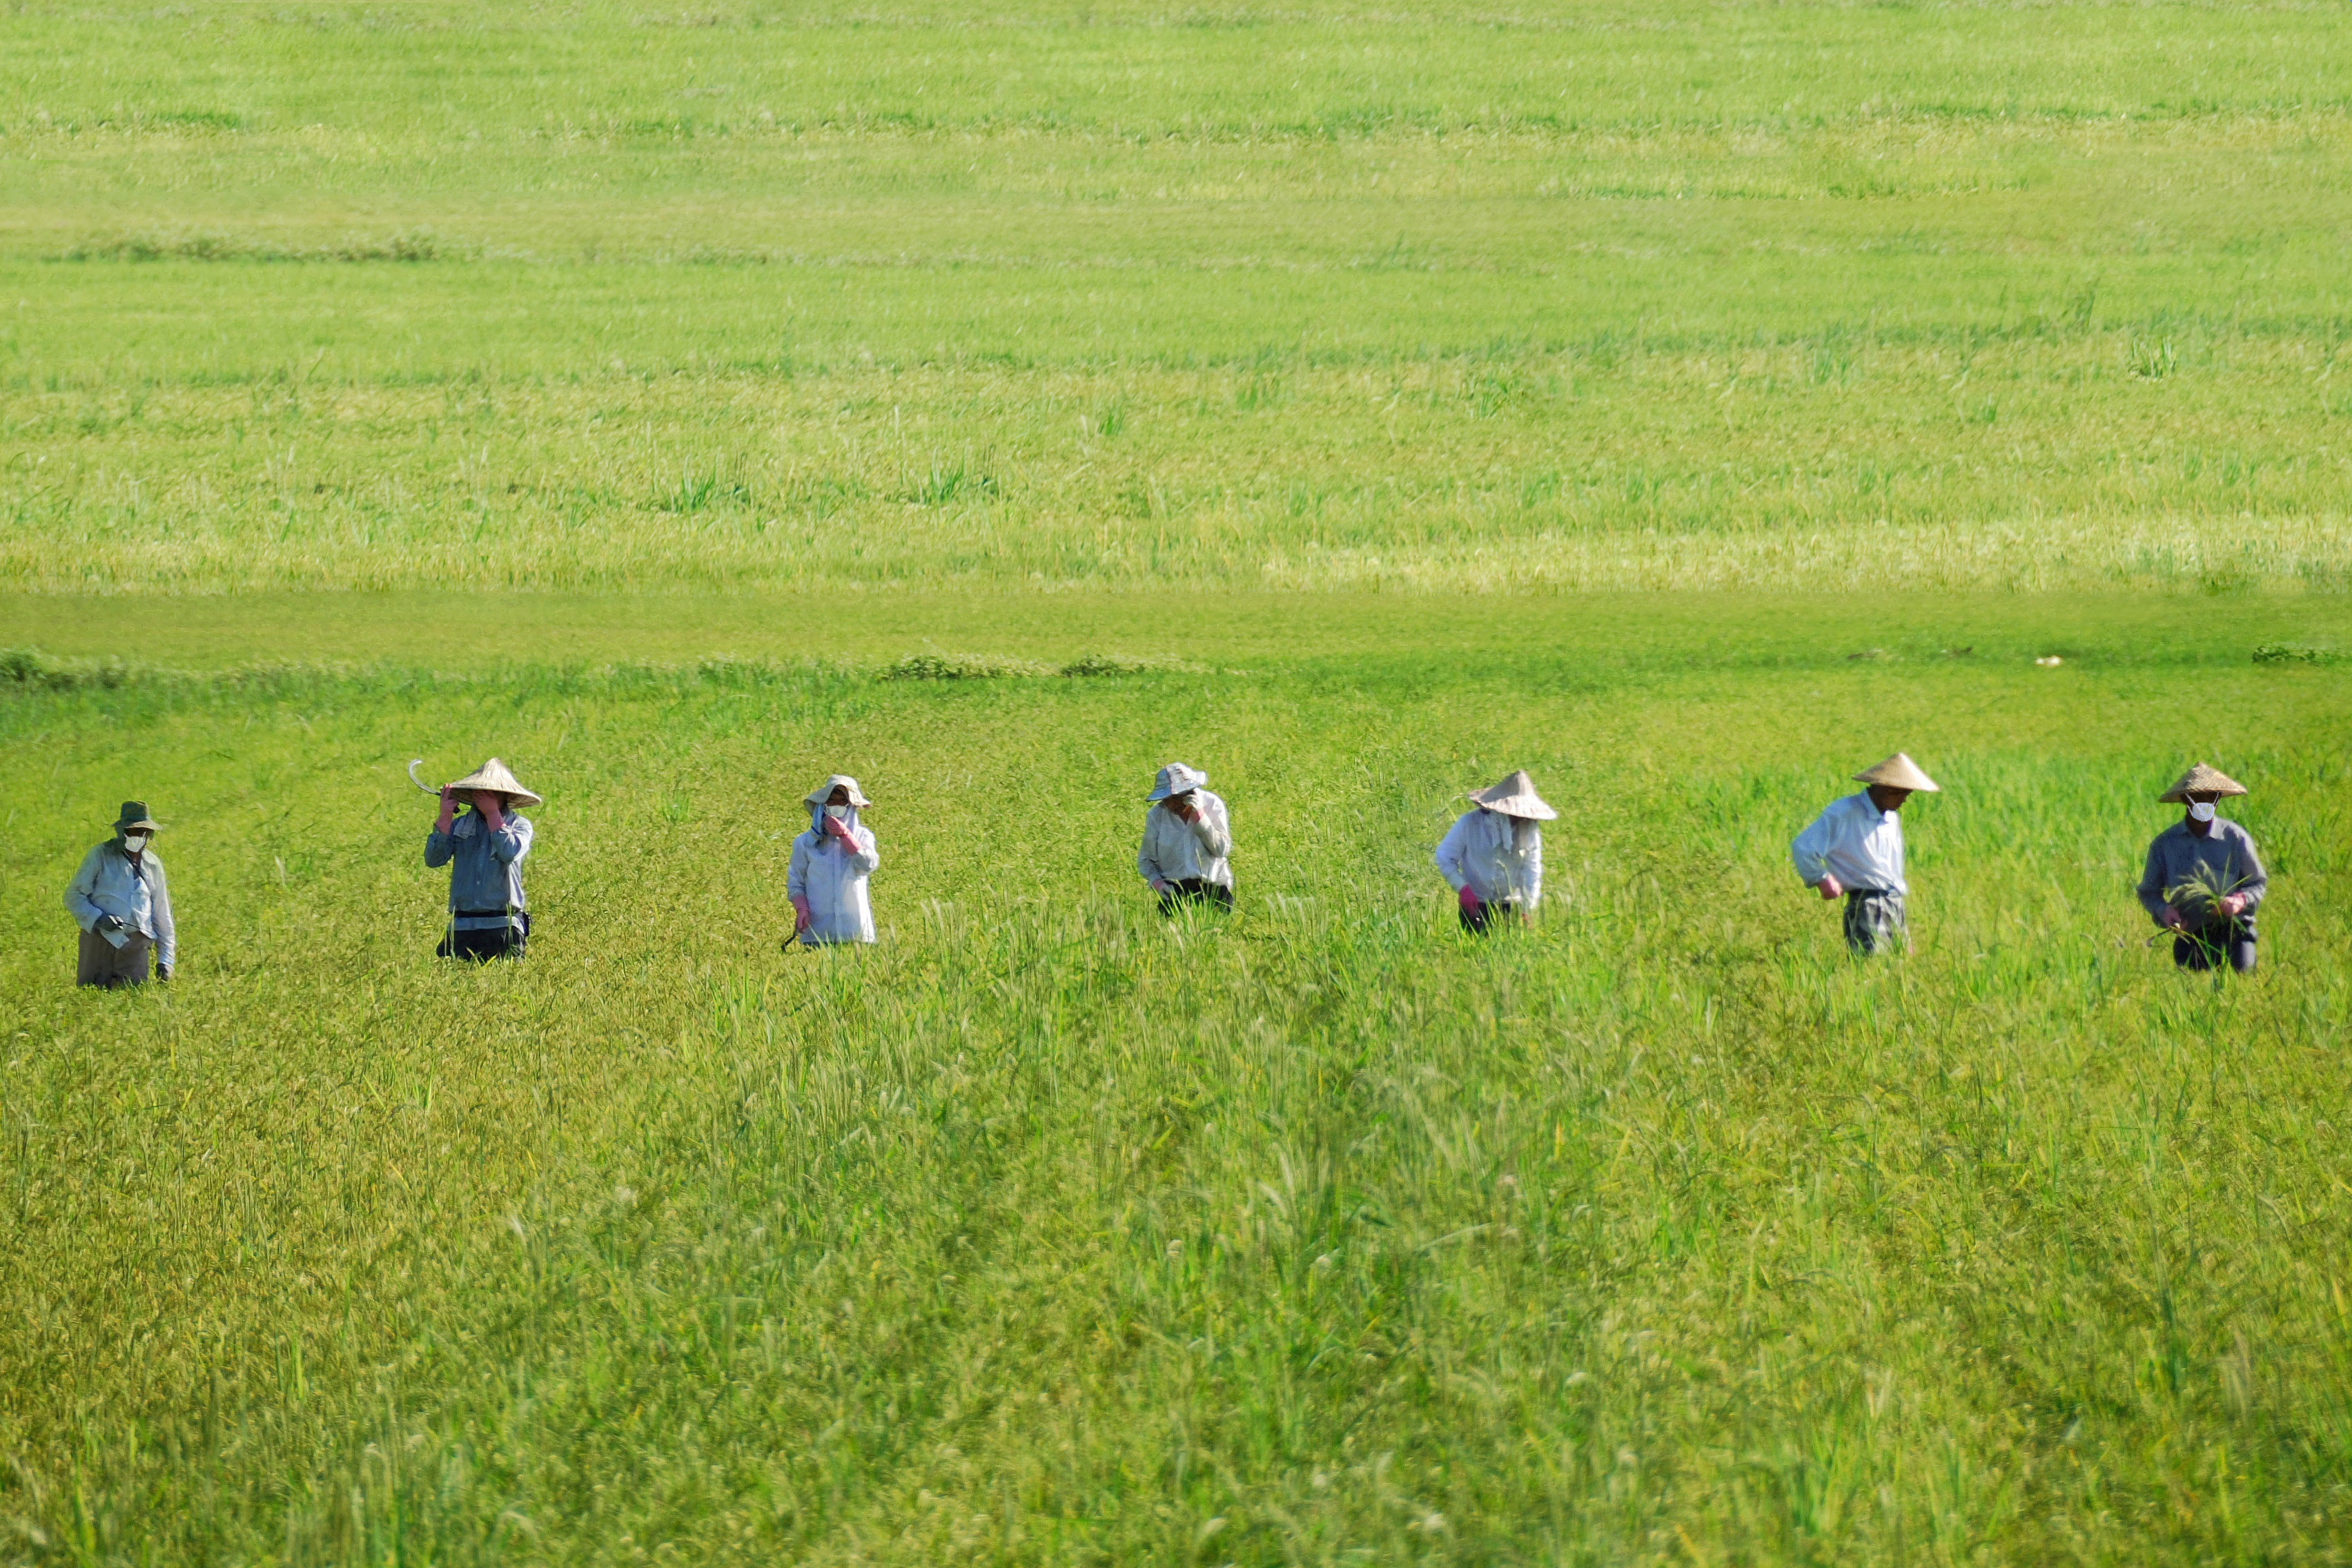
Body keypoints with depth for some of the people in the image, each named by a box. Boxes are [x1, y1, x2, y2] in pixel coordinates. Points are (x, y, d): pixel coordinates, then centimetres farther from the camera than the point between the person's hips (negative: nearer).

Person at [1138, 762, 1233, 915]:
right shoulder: (1156, 815, 4)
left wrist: (1199, 814, -14)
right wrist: (1157, 882, -8)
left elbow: (1222, 850, -9)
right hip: (1174, 889, 1)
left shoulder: (1212, 805, 0)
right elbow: (1145, 860, 11)